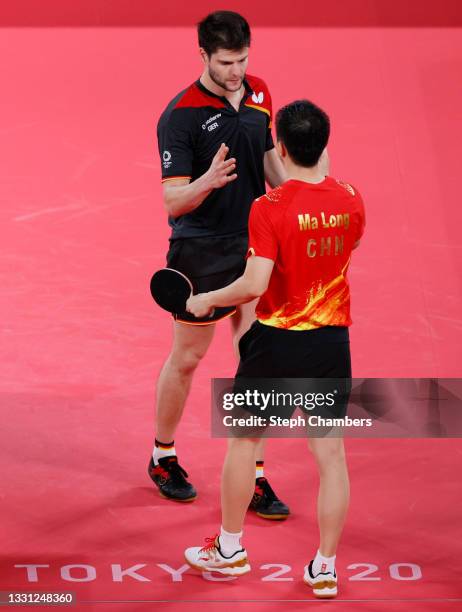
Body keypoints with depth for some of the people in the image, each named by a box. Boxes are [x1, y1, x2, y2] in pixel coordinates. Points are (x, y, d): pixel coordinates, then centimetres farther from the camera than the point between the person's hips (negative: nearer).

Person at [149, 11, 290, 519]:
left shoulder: (258, 94, 1)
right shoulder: (180, 116, -18)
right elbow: (173, 202, -21)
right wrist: (208, 181, -39)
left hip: (255, 244, 5)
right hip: (200, 252, -5)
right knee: (187, 359, 9)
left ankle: (254, 480, 11)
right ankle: (163, 457, 32)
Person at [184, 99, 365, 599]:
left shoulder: (269, 208, -18)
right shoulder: (351, 201, -2)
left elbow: (255, 284, -23)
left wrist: (206, 300, -7)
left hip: (277, 339, -3)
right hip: (332, 341, 4)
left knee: (243, 439, 16)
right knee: (331, 454, 8)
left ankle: (230, 549, 28)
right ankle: (325, 567, 13)